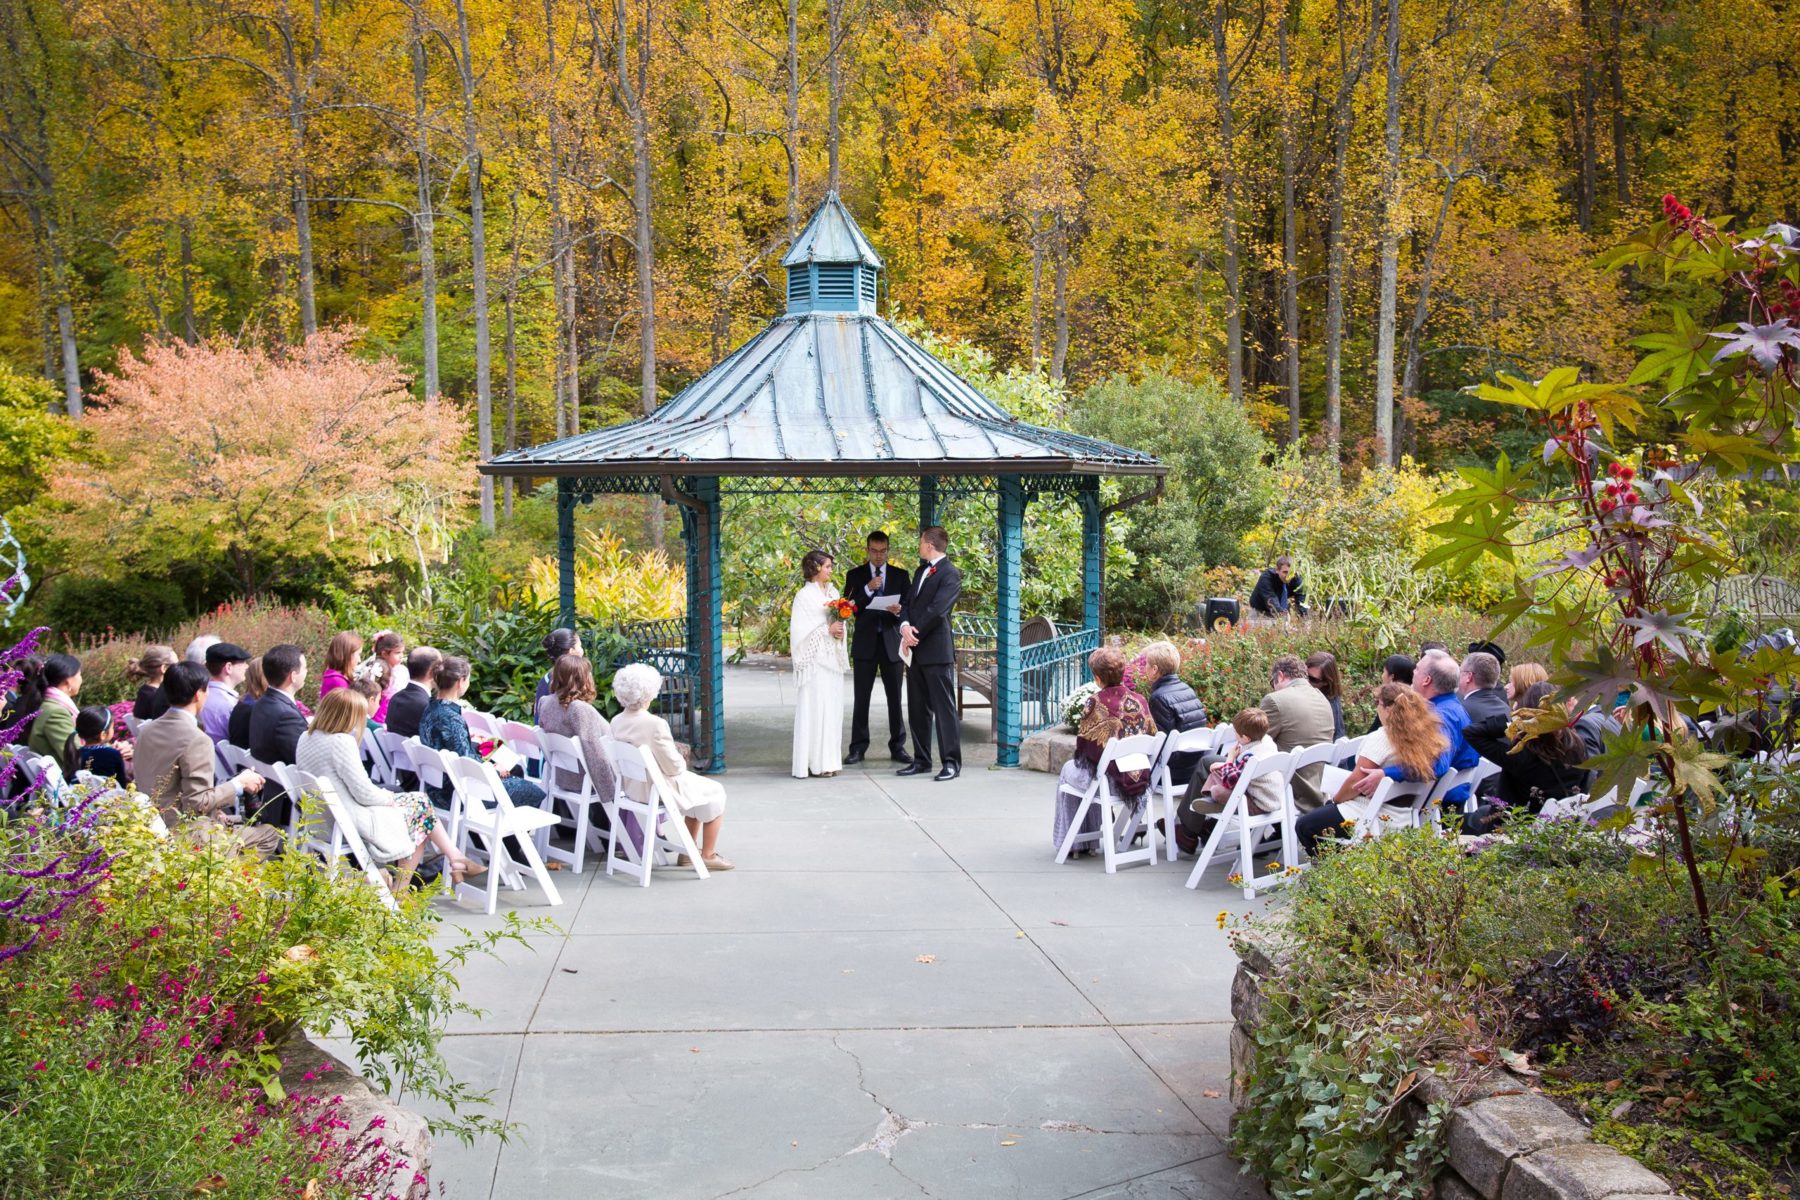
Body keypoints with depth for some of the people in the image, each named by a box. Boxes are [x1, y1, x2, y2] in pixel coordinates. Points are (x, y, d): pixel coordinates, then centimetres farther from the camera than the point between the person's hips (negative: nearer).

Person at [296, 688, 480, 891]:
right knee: (420, 808, 10)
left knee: (420, 800, 15)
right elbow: (365, 793, -22)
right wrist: (390, 797, -1)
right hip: (353, 820, -9)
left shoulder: (306, 737, 4)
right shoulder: (341, 741, -24)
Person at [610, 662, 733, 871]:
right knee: (715, 793, 12)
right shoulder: (655, 724, -28)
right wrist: (682, 762, 0)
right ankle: (708, 856, 17)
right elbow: (673, 767, -23)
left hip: (633, 788, 8)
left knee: (696, 789, 29)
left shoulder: (616, 722, -5)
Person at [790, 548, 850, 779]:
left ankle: (829, 759, 12)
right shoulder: (804, 596, -7)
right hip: (815, 659, -7)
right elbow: (800, 630, -11)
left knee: (832, 707, 7)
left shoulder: (833, 592, 13)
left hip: (833, 658, 7)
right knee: (815, 707, -6)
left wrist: (839, 630, -1)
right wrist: (827, 630, -12)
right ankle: (816, 762, -3)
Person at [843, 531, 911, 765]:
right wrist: (868, 589, -16)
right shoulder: (856, 575, 6)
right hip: (865, 643, 0)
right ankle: (858, 748, 6)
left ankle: (898, 746, 12)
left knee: (895, 698, 4)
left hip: (892, 642, 1)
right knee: (861, 698, 1)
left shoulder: (901, 575, 8)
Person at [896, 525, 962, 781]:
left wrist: (913, 636, -15)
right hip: (916, 650, 9)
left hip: (937, 651, -9)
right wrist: (905, 625, -7)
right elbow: (908, 603, 13)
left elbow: (937, 610, -18)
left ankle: (951, 762, 0)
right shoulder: (922, 570, 18)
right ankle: (921, 760, 19)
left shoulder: (950, 573, -10)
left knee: (944, 708, -4)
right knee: (918, 709, 12)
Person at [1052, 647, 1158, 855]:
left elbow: (1083, 743, -8)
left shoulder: (1096, 702, -15)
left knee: (1069, 771, 27)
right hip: (1139, 780, 5)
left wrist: (1079, 759, 14)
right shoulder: (1140, 701, -1)